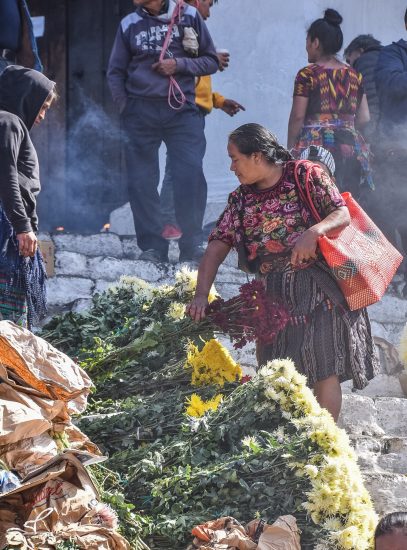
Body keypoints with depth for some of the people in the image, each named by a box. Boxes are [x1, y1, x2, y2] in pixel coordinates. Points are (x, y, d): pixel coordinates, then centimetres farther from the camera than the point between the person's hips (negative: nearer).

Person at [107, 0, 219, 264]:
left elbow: (211, 61, 9)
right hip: (140, 112, 2)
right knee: (142, 180, -2)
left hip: (182, 111, -2)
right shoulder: (130, 24, 9)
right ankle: (152, 246, 2)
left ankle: (192, 244, -5)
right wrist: (125, 108, 6)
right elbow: (116, 72, 15)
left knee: (191, 175, -12)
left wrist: (179, 64, -7)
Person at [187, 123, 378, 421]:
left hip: (320, 286, -5)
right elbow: (218, 245, 5)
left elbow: (343, 214, -8)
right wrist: (201, 294, -8)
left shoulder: (306, 175, -3)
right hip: (275, 293, 5)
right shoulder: (241, 199, 11)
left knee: (324, 368, -9)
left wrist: (313, 232, -28)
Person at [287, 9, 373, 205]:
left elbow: (297, 117, -6)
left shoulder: (307, 75, -3)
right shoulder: (355, 76, 11)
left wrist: (290, 149, 3)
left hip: (315, 144, -5)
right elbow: (364, 118, 10)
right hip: (351, 146, 5)